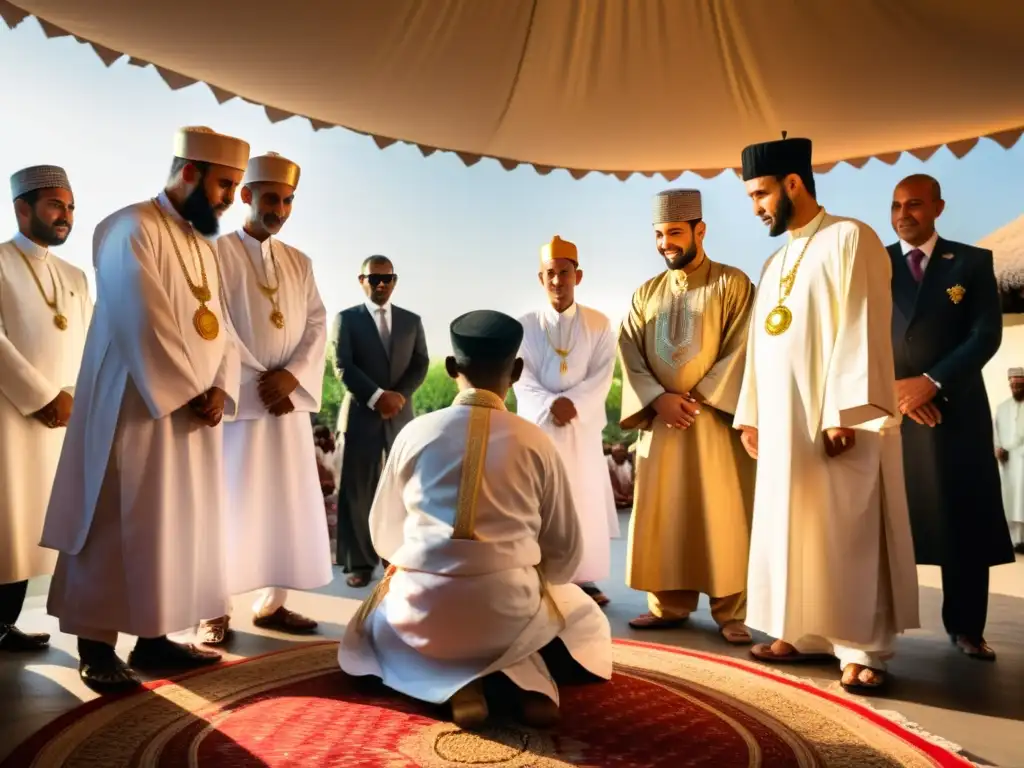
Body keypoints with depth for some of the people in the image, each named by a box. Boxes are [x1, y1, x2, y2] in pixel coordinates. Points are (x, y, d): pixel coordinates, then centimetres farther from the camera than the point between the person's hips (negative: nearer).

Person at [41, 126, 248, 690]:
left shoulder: (203, 244, 15)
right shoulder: (131, 230, -10)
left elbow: (220, 326, 10)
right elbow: (145, 328, -18)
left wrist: (219, 389, -6)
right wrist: (189, 395, -14)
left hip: (194, 410, 8)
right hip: (139, 409, -8)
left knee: (178, 527, 10)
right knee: (120, 529, 0)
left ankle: (153, 637, 20)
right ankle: (97, 646, 12)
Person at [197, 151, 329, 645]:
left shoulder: (300, 263, 14)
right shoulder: (218, 253, 0)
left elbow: (318, 325, 6)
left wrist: (291, 376, -11)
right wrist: (259, 382, -13)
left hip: (289, 398, 5)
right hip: (237, 397, -5)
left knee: (287, 502, 5)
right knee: (230, 503, -2)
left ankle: (272, 604, 15)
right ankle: (216, 611, 7)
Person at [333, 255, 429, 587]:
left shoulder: (412, 320, 13)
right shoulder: (347, 319, 5)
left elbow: (420, 364, 5)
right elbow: (343, 367, -6)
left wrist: (400, 395, -12)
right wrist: (377, 396, -16)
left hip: (400, 415, 2)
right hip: (360, 415, -2)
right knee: (357, 491, -1)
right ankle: (360, 563, 7)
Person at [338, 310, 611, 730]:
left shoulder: (415, 434, -3)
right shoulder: (535, 442, -4)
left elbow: (383, 536, 8)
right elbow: (566, 552, 2)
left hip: (422, 610, 0)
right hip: (511, 613, 1)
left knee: (373, 626, 35)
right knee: (586, 619, 34)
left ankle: (459, 684, 3)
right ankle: (530, 679, -1)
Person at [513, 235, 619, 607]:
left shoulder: (599, 324, 5)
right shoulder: (525, 325, 5)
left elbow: (602, 376, -4)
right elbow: (521, 377, -3)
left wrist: (573, 404, -20)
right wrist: (551, 404, -19)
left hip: (583, 424, 1)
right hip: (538, 422, 0)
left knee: (584, 500, 3)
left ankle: (583, 579, 12)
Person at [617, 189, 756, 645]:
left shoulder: (733, 284, 0)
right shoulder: (646, 294, 11)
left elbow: (740, 351, -8)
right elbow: (630, 356, 3)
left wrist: (697, 398, -14)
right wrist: (661, 399, -12)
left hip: (715, 419, -4)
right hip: (660, 422, 4)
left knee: (721, 517, 0)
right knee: (664, 517, 7)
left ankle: (730, 613, 10)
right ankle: (669, 606, 17)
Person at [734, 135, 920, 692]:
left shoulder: (850, 238, -5)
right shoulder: (775, 263, 19)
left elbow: (861, 331, -14)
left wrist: (844, 413, -20)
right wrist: (750, 413, 11)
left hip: (839, 418, -7)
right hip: (782, 421, 8)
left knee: (847, 534, -1)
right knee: (790, 529, 9)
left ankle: (861, 648, 9)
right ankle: (805, 633, 20)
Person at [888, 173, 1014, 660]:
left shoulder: (973, 262, 8)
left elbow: (986, 335, -2)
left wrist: (931, 381, -14)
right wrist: (892, 387, -10)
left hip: (955, 410, 0)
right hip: (886, 408, 1)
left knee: (964, 523, 2)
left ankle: (966, 629, 13)